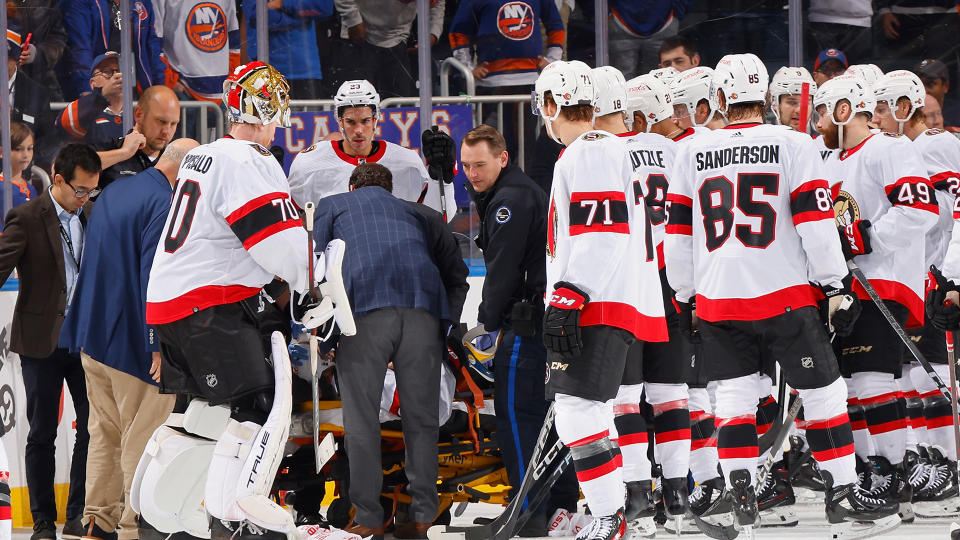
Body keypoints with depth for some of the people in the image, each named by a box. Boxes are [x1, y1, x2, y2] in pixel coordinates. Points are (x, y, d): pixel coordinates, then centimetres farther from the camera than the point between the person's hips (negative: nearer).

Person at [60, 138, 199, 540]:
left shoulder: (113, 193, 14)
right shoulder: (164, 204, -16)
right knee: (143, 437, -3)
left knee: (105, 431, 16)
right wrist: (159, 345, -24)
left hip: (93, 337, 9)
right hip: (134, 340, -9)